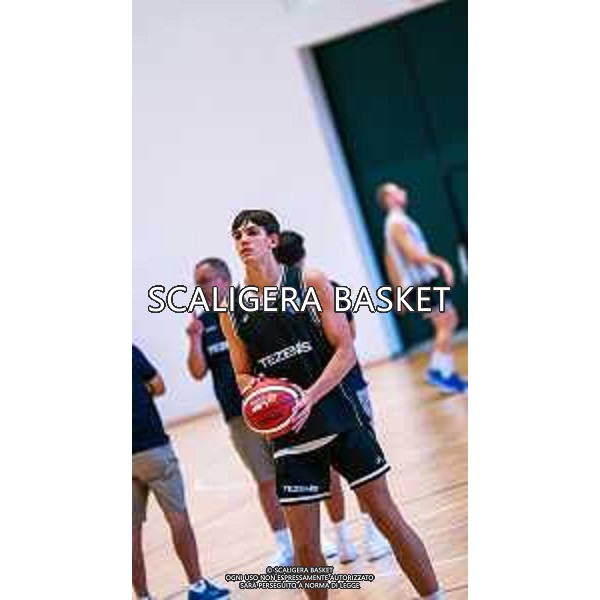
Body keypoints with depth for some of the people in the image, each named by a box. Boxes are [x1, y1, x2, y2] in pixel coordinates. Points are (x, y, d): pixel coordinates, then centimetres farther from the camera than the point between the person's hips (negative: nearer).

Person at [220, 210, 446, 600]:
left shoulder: (311, 282, -4)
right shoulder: (232, 310, 5)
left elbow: (346, 351, -7)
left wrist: (309, 397, -19)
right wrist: (252, 386, -9)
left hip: (341, 420, -2)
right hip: (290, 435, 3)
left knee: (386, 516, 2)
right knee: (305, 544, 3)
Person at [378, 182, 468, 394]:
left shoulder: (394, 223, 18)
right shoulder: (398, 222, -14)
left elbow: (389, 260, 21)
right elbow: (413, 253, -24)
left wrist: (399, 290, 23)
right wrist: (441, 263, -23)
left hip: (423, 282, 10)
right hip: (423, 282, -10)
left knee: (450, 320, 14)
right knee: (445, 324, -9)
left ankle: (436, 369, 16)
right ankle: (447, 376, -5)